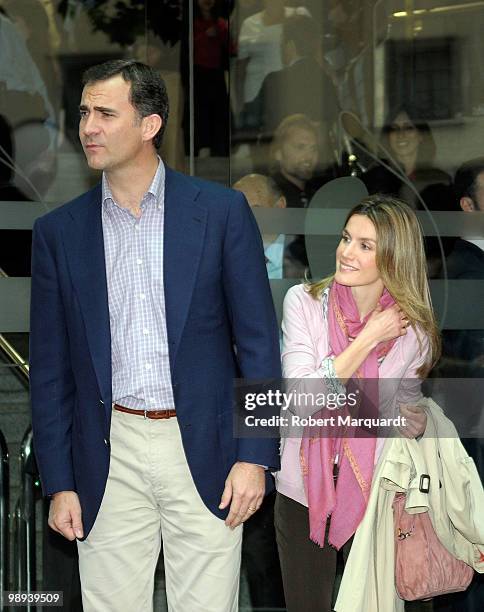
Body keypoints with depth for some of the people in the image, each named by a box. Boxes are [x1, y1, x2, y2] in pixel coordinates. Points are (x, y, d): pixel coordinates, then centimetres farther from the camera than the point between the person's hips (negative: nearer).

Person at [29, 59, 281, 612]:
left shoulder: (222, 211, 0)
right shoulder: (58, 232, 5)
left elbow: (258, 340, 0)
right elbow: (49, 369, 8)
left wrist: (255, 457, -6)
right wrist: (59, 484, 3)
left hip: (204, 450, -1)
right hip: (109, 457, 2)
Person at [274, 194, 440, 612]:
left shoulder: (414, 330, -4)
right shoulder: (304, 301, -9)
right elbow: (304, 399, -18)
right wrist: (368, 340, -18)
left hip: (372, 494, 0)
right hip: (304, 488, 0)